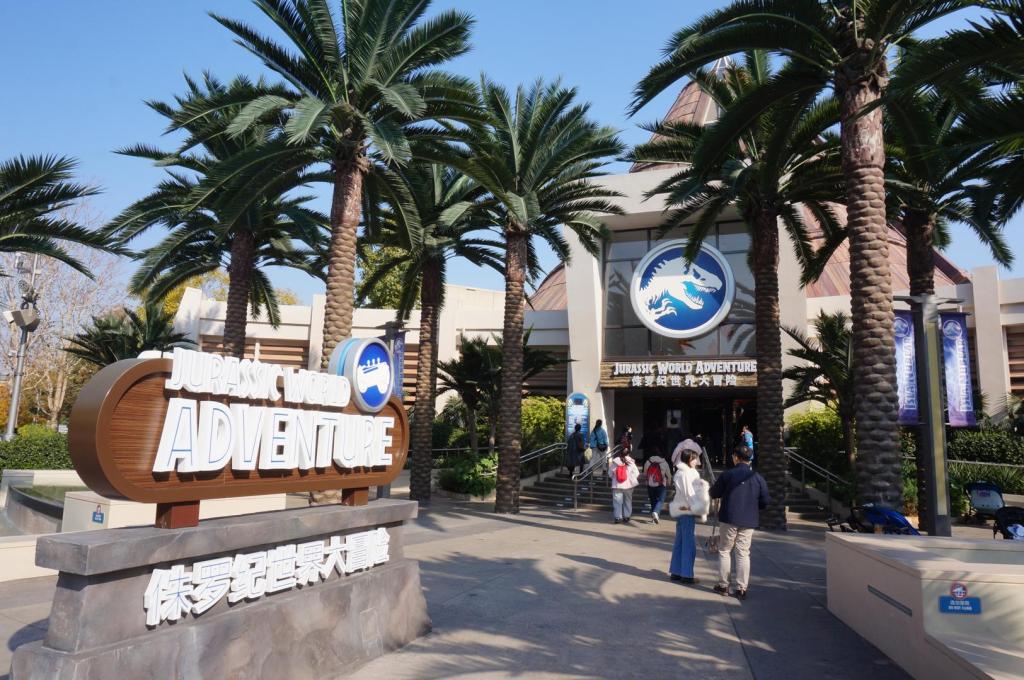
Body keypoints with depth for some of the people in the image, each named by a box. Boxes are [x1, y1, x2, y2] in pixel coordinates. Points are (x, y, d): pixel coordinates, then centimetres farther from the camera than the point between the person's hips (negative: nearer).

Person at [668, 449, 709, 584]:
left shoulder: (682, 472, 14)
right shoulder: (685, 474, -16)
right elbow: (689, 495, -18)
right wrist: (699, 510, -14)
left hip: (682, 511, 10)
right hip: (686, 511, -10)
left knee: (680, 542, 13)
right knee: (689, 544, -3)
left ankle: (676, 572, 19)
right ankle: (686, 575, 4)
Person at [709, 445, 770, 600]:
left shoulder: (727, 474, -9)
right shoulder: (758, 478, -1)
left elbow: (714, 493, -2)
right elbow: (765, 501, 2)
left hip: (729, 519, -2)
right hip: (749, 522, 2)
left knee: (724, 551, 10)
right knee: (743, 554, 8)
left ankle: (723, 585, 14)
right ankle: (741, 589, 9)